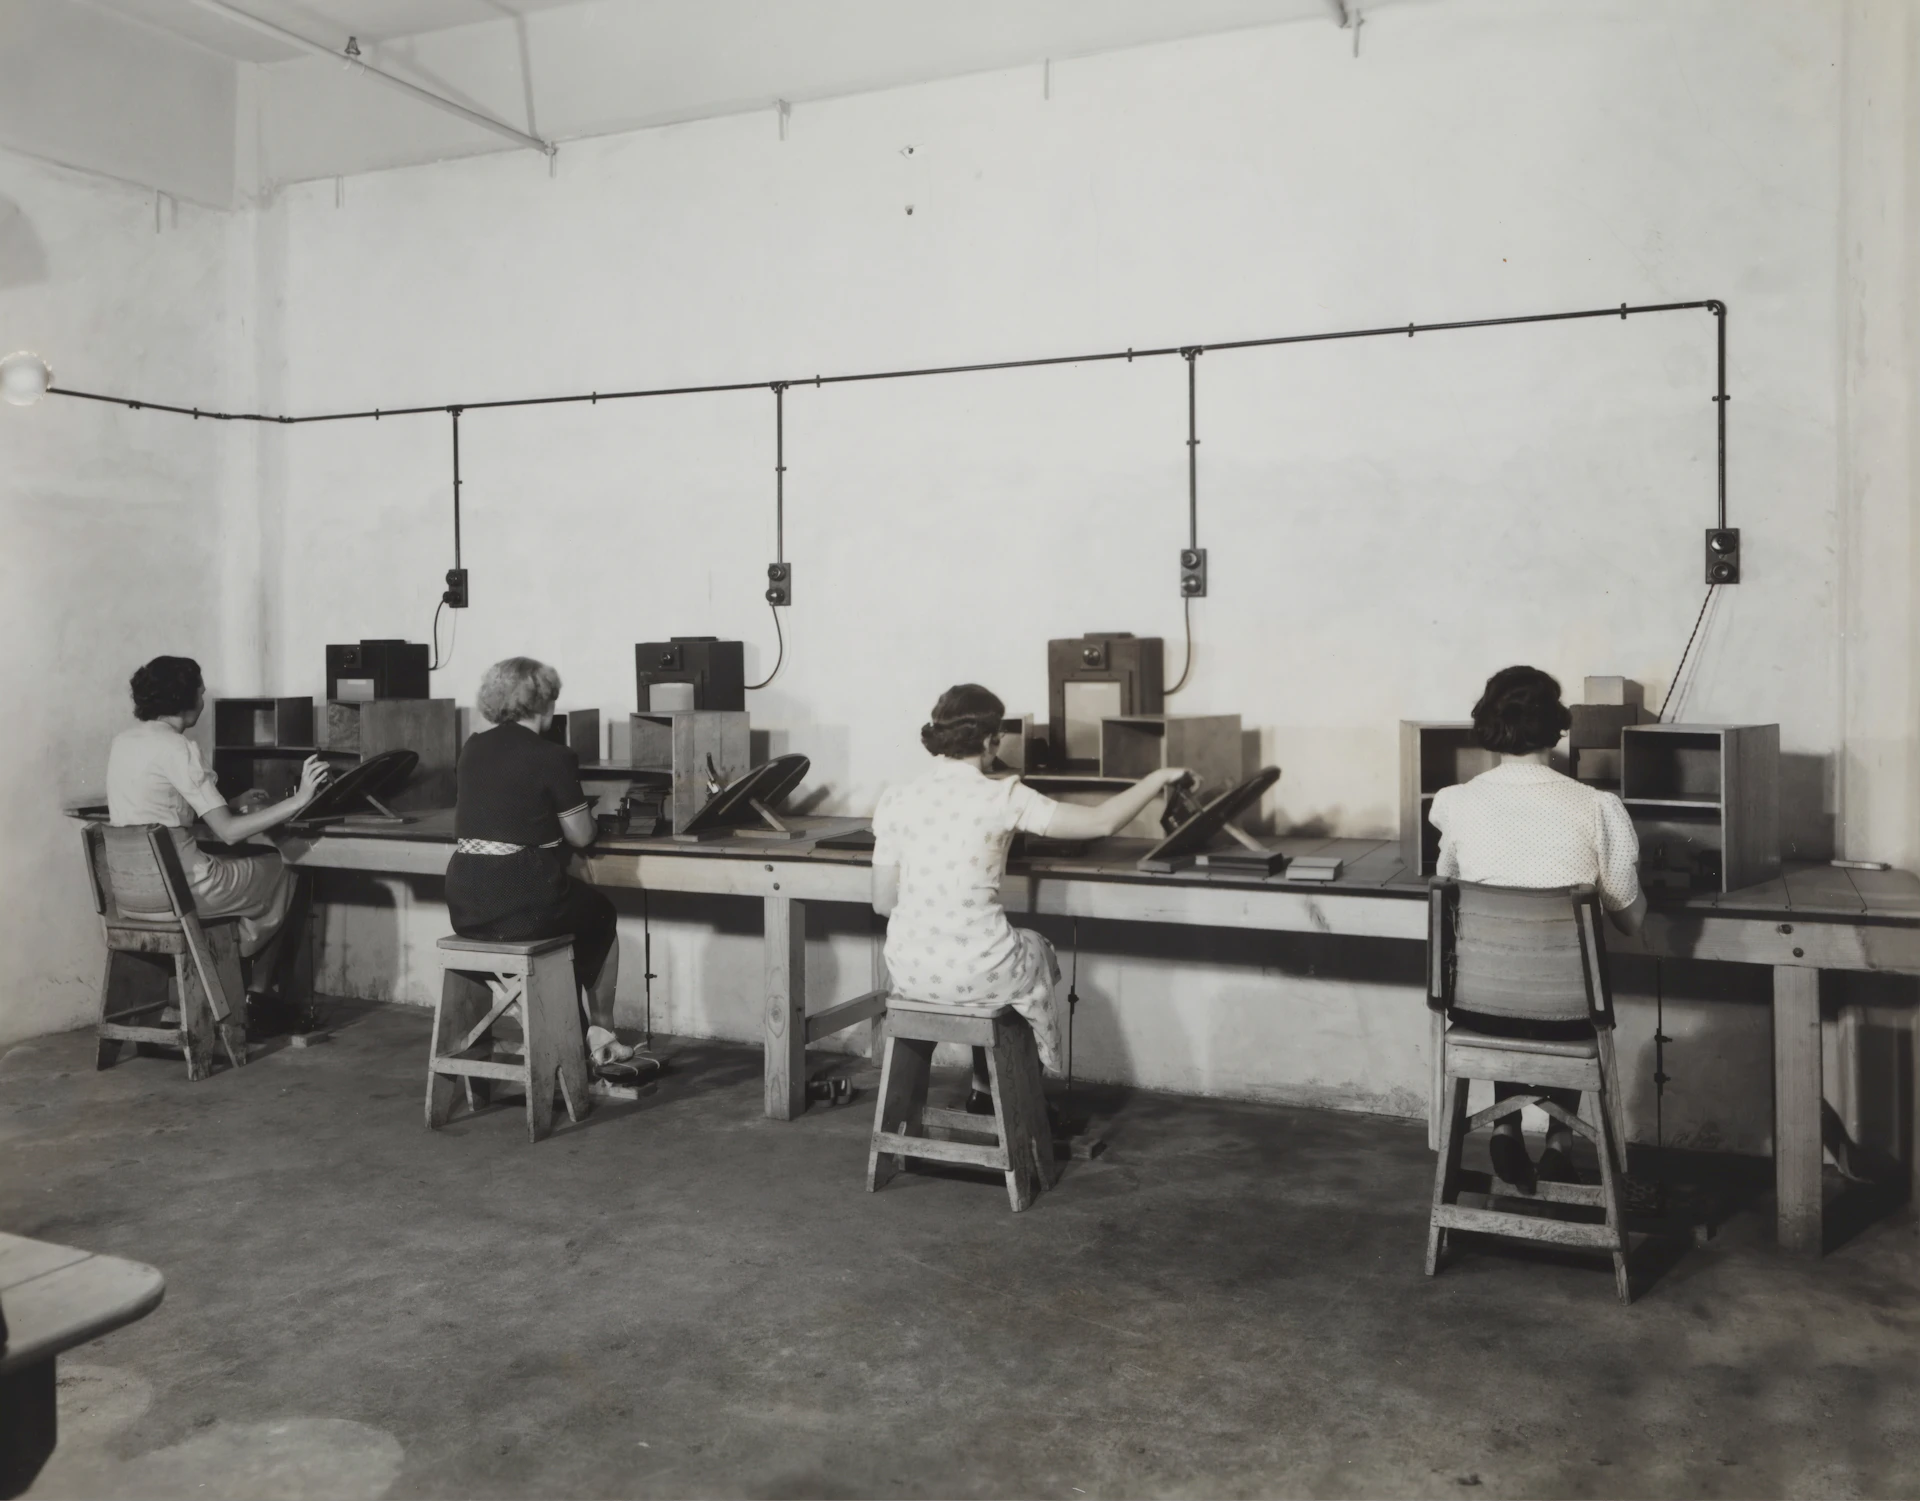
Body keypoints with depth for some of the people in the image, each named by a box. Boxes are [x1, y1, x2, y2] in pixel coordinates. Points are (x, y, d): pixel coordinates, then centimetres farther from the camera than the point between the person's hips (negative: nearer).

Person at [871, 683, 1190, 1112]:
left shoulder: (896, 800, -1)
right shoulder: (1002, 797, -11)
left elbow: (882, 902, 3)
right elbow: (1101, 822, -6)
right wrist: (1159, 777, 9)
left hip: (909, 971, 4)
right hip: (973, 973, -4)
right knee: (1037, 952, 31)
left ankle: (985, 1089, 42)